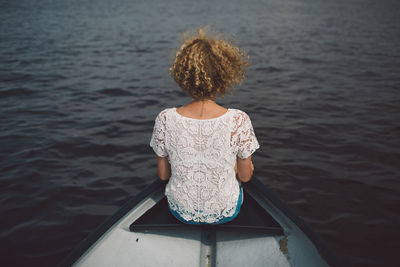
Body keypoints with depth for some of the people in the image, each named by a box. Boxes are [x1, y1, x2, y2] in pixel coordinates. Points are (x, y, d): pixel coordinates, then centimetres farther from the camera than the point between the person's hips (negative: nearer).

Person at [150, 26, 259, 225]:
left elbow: (163, 175, -7)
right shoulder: (239, 120, -25)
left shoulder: (165, 119, -21)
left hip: (182, 213, 1)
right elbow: (245, 176, -10)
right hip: (225, 214, -1)